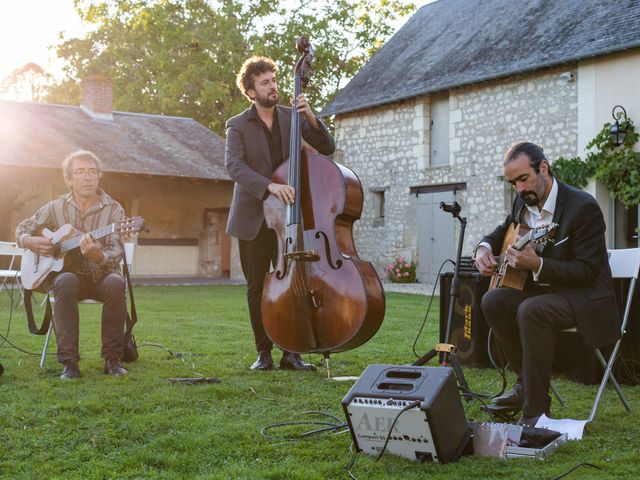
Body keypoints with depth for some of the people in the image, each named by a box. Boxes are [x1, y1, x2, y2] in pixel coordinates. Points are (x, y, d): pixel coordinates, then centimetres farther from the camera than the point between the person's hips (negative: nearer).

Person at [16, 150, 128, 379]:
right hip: (68, 272, 1)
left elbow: (116, 255, -14)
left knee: (115, 283, -36)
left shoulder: (113, 210, -5)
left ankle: (112, 359, -24)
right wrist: (30, 242, -8)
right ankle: (69, 362, -32)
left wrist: (98, 256, -37)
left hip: (101, 275, -1)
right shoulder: (56, 207, 3)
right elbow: (22, 229, 16)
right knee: (65, 283, -36)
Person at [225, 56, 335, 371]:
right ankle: (264, 352, 14)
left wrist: (311, 119, -14)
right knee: (257, 288, 4)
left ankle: (291, 353, 7)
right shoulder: (237, 125, -2)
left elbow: (327, 148, 3)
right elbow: (234, 165, -18)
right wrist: (269, 186, -32)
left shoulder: (292, 117, 7)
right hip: (253, 220, -2)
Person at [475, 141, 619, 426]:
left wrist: (537, 264, -36)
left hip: (585, 295, -8)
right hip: (541, 289, 8)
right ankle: (526, 383, 1)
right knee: (493, 301, -10)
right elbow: (504, 230, 25)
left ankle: (536, 409, -25)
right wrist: (484, 247, 1)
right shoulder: (523, 202, 3)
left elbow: (587, 271, -23)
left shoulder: (583, 207, -20)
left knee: (531, 310, -33)